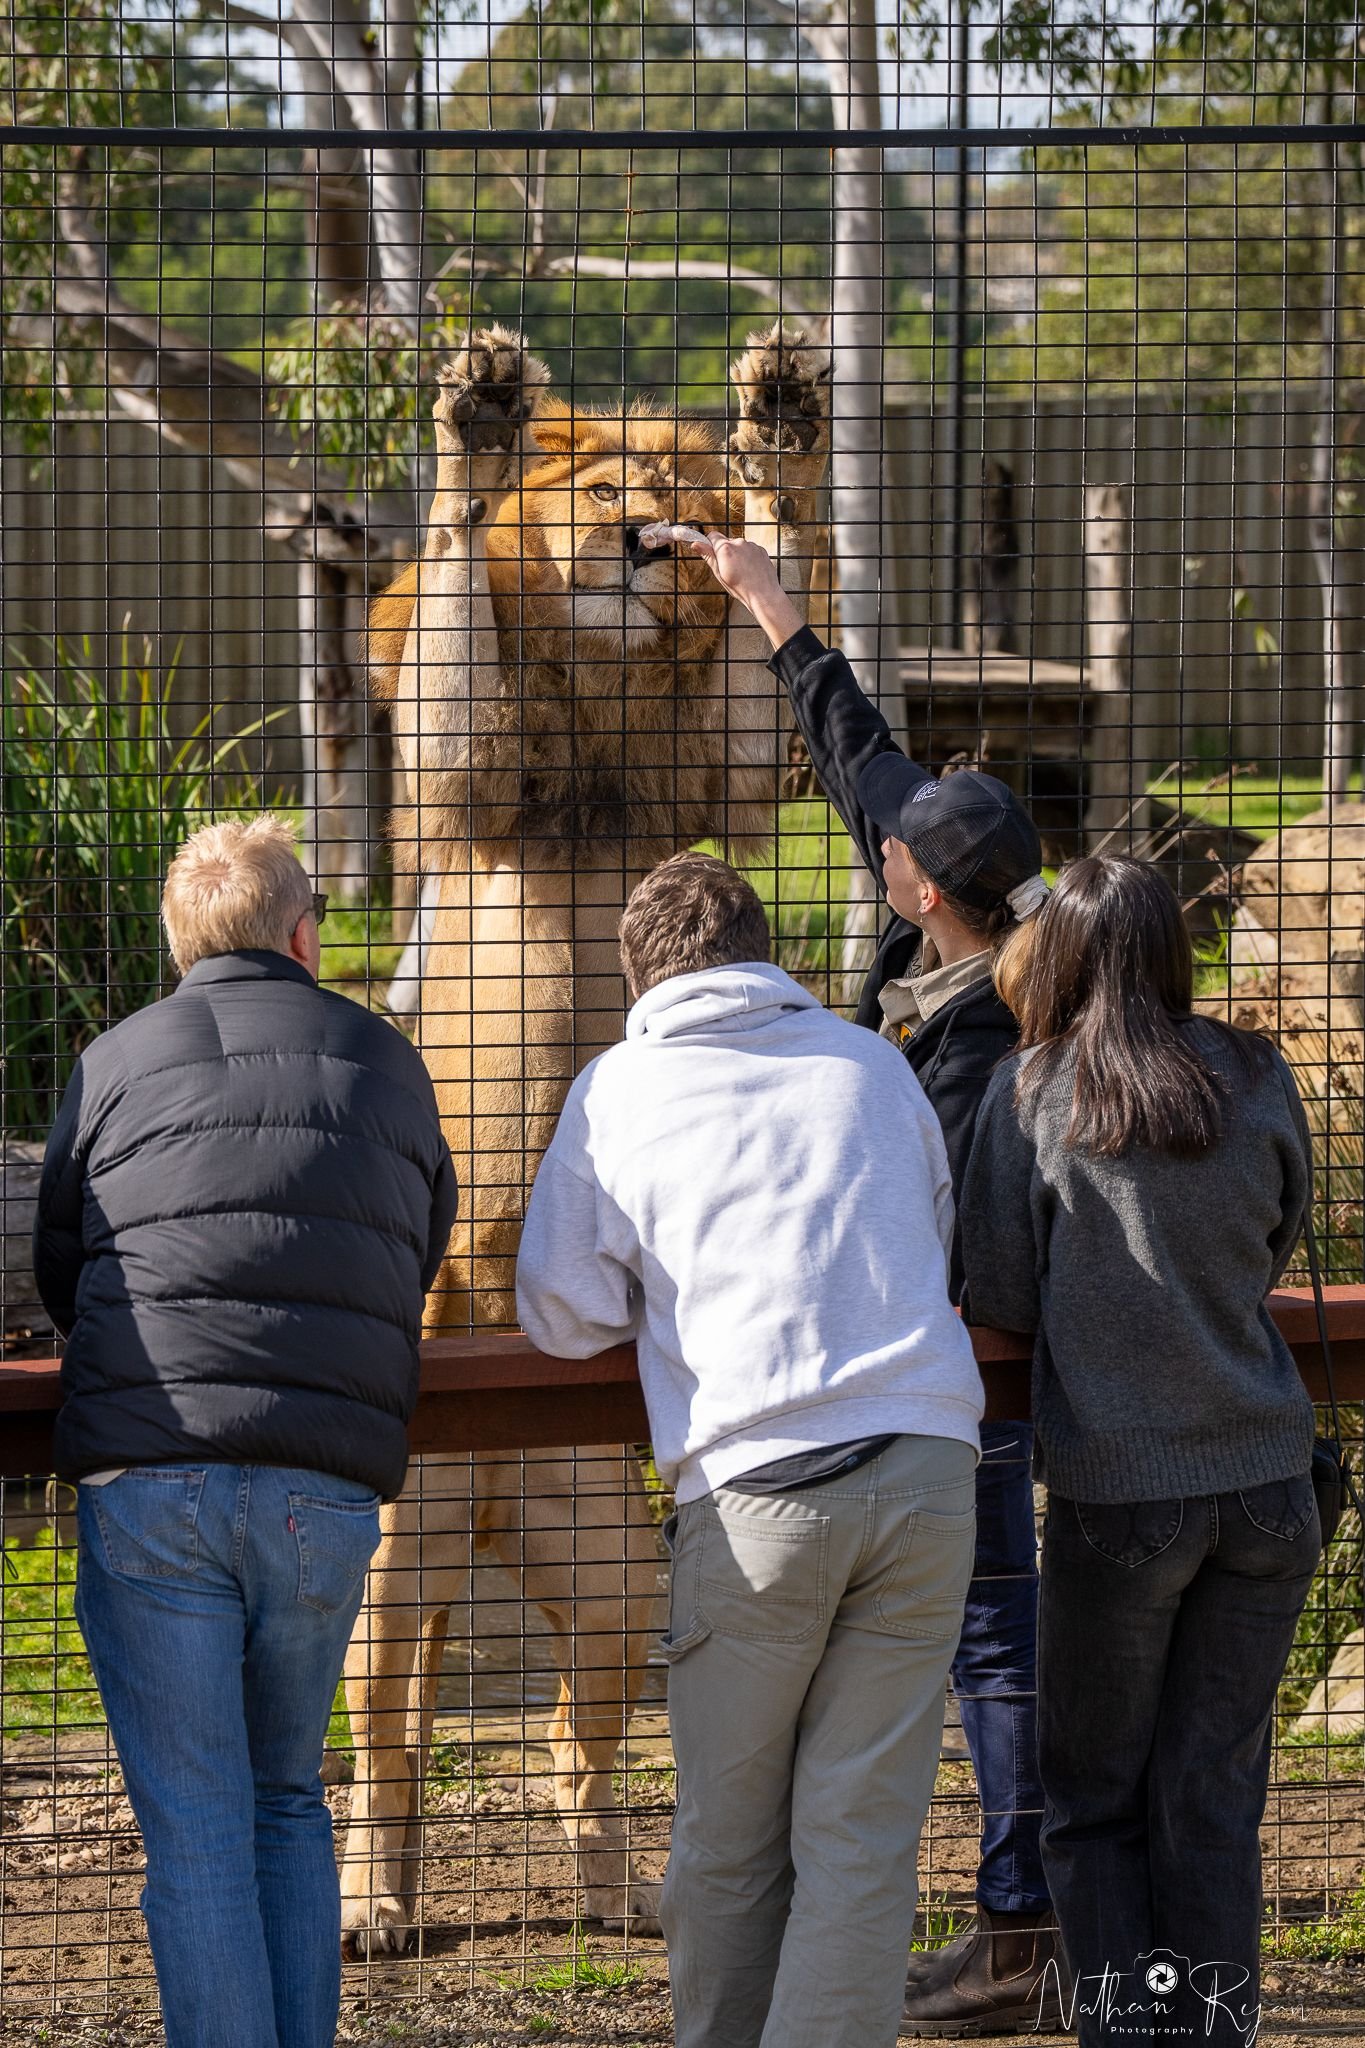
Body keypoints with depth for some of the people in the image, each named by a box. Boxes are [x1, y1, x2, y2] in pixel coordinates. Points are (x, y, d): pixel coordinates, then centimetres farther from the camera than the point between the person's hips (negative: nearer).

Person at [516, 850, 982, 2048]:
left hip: (756, 1486, -2)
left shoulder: (618, 1088, 9)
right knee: (862, 1839, 2)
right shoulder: (871, 1063, 16)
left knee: (728, 1845, 10)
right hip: (926, 1468, 2)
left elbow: (563, 1317, 12)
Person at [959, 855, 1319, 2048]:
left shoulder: (1035, 1094, -7)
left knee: (1094, 1802, 11)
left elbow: (1001, 1299, -3)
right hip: (1266, 1482, 3)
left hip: (1119, 1491, -3)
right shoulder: (1258, 1083, 1)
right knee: (1214, 1800, 10)